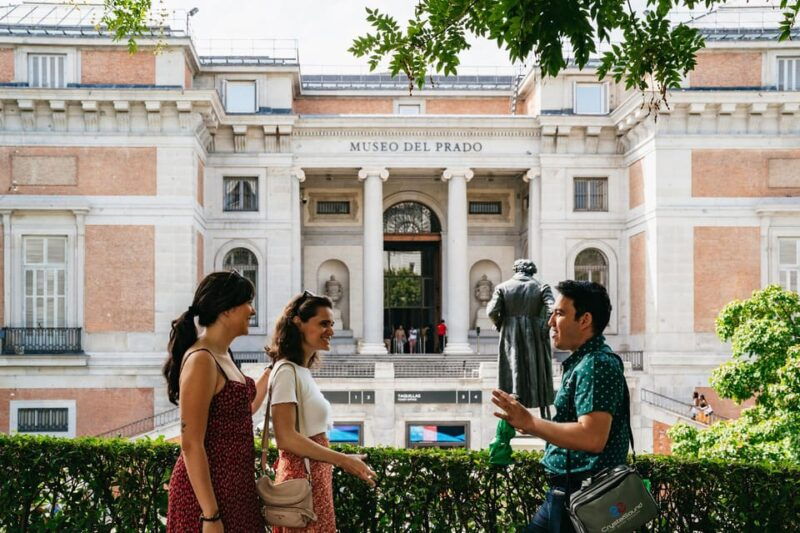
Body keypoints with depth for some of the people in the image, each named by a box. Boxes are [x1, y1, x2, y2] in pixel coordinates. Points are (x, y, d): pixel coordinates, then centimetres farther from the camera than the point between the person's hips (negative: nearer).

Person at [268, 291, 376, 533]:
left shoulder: (302, 371, 13)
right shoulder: (287, 371, -14)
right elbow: (286, 437, -22)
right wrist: (342, 460, -20)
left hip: (315, 474, 9)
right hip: (302, 477, -9)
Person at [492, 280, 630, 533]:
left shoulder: (596, 364, -17)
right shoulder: (580, 362, 16)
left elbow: (592, 438, -28)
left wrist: (530, 423, -24)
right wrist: (534, 426, 15)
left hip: (583, 496, -10)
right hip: (564, 493, 10)